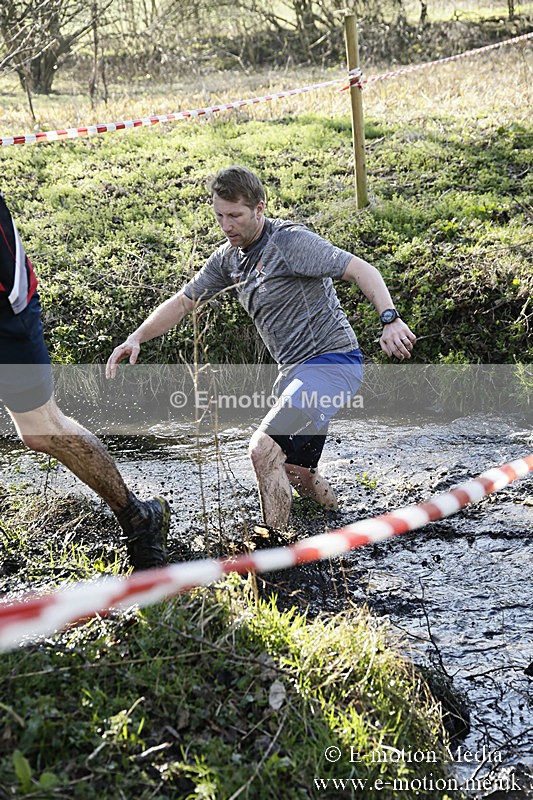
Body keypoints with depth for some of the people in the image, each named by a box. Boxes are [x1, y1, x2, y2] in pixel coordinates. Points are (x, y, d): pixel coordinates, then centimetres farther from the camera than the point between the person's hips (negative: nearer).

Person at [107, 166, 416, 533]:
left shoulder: (290, 241, -15)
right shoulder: (229, 257, 9)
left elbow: (360, 269, -22)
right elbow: (183, 301, 13)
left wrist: (390, 319, -37)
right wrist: (136, 337, 0)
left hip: (332, 361, -9)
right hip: (295, 370, 9)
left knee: (263, 448, -20)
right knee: (293, 471, 18)